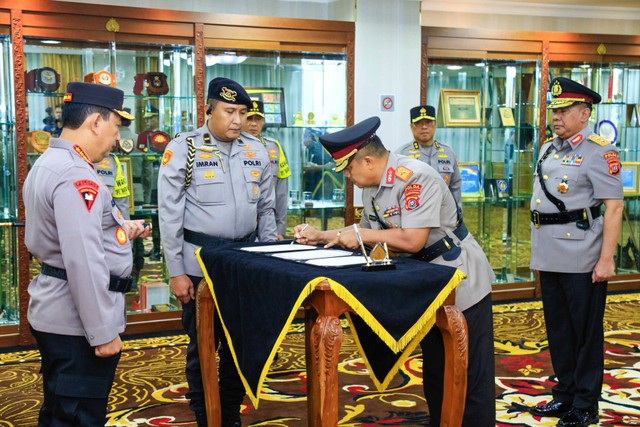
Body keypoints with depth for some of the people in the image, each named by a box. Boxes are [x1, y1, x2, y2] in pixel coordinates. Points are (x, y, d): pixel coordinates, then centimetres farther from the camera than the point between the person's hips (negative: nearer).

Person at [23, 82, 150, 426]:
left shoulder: (47, 164, 12)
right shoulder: (76, 176, -22)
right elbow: (83, 262, -27)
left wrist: (118, 231, 16)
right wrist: (103, 332, -23)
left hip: (56, 312, 10)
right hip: (78, 322, -10)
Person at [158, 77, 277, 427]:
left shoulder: (257, 151, 6)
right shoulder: (182, 149, -8)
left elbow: (266, 210, 12)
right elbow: (170, 216, -7)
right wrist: (176, 272, -9)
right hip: (200, 263, -4)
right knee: (202, 346, 7)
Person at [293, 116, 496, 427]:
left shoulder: (415, 177, -24)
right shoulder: (371, 186, 4)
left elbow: (413, 240, -30)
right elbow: (368, 232, 17)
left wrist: (359, 235, -20)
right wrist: (320, 236, 6)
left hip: (460, 284, -9)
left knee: (471, 378, -1)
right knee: (434, 372, 18)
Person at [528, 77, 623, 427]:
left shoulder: (599, 151, -10)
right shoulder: (548, 149, 14)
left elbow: (614, 207, -15)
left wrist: (606, 259, -20)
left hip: (581, 260, -8)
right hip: (550, 257, 8)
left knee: (586, 333, 3)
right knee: (558, 329, 15)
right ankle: (564, 395, 29)